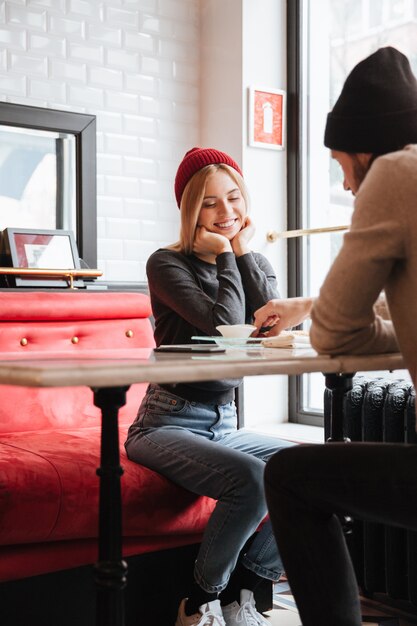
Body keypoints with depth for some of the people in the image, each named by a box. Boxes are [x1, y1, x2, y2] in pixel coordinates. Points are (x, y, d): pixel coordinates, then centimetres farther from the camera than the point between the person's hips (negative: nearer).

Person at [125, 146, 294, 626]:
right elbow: (226, 324, -20)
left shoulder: (251, 264, 14)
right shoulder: (167, 264, -6)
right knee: (251, 478, -31)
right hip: (167, 423, -6)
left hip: (224, 423, 6)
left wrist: (243, 250, -4)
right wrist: (225, 255, -7)